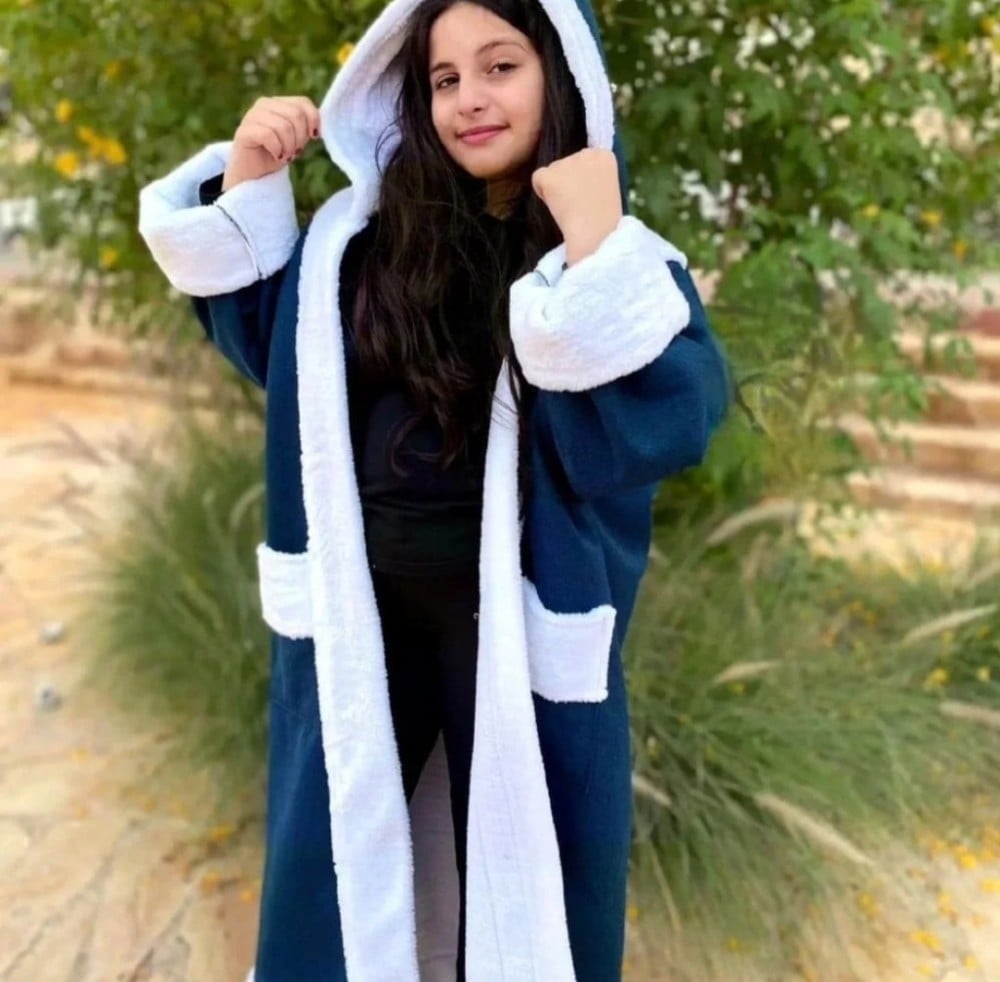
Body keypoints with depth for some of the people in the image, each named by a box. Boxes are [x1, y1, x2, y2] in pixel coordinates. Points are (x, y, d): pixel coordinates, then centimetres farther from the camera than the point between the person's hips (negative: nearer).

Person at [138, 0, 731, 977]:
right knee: (332, 843, 22)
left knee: (514, 858, 17)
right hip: (359, 596, 4)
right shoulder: (365, 235, 0)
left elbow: (668, 422, -25)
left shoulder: (628, 254, -10)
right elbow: (261, 340, 13)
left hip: (515, 614, -3)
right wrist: (247, 182, 0)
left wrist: (596, 247, -31)